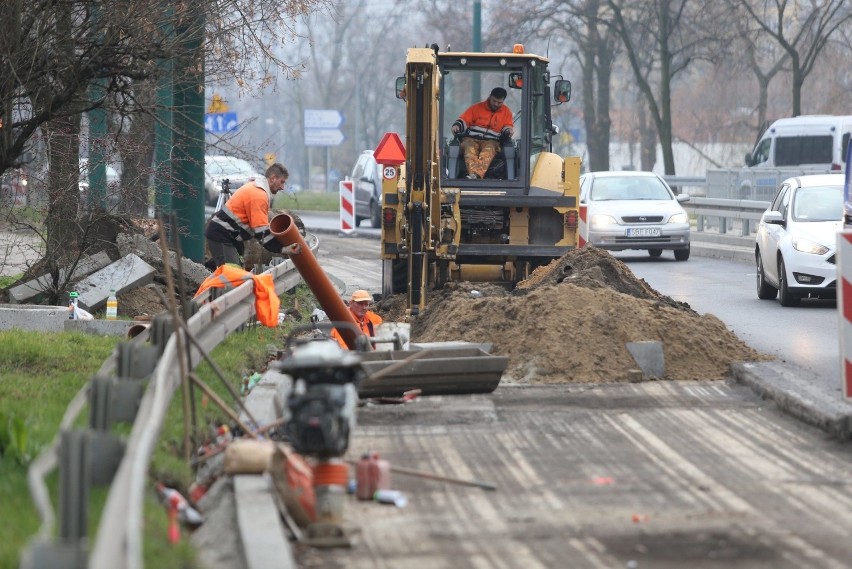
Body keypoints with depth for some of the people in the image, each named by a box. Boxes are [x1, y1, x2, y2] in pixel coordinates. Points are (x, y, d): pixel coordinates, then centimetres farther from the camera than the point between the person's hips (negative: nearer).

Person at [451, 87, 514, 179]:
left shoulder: (506, 112, 16)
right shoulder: (476, 108, 11)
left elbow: (508, 127, 16)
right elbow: (463, 120, 8)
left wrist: (508, 131, -9)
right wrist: (456, 126, -15)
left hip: (491, 141, 0)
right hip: (471, 139, 0)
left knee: (488, 151, -38)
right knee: (470, 151, -37)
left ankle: (476, 174, -61)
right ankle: (473, 173, -63)